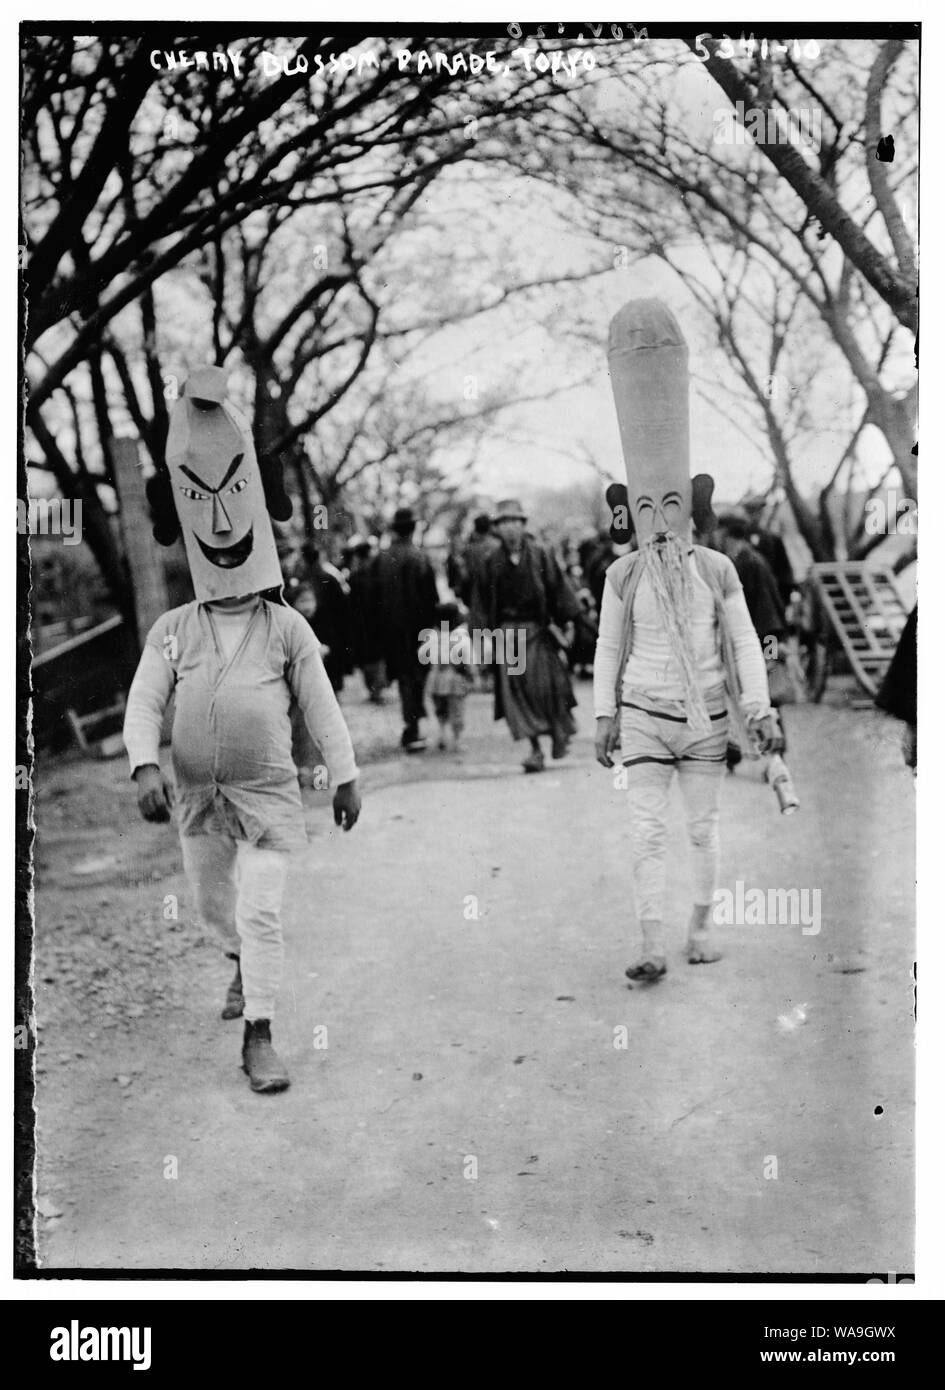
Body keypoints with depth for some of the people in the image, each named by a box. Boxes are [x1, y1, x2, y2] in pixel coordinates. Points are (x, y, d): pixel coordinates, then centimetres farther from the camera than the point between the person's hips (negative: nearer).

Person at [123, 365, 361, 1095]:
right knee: (213, 902, 21)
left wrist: (347, 777, 3)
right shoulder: (172, 630, 2)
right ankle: (244, 963, 52)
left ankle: (259, 1036, -3)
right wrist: (145, 767, -21)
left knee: (261, 909, -10)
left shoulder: (286, 627, -1)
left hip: (268, 793, -3)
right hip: (196, 794, 3)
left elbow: (321, 705, 2)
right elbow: (144, 704, -4)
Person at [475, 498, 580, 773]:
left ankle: (560, 732, 22)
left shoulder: (539, 554, 0)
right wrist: (490, 630, 6)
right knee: (515, 687, -6)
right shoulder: (493, 562, 6)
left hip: (538, 628, -2)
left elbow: (557, 588, 2)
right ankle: (536, 749, -2)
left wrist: (565, 621, -2)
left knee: (545, 684, -6)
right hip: (507, 631, 2)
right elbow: (484, 599, 11)